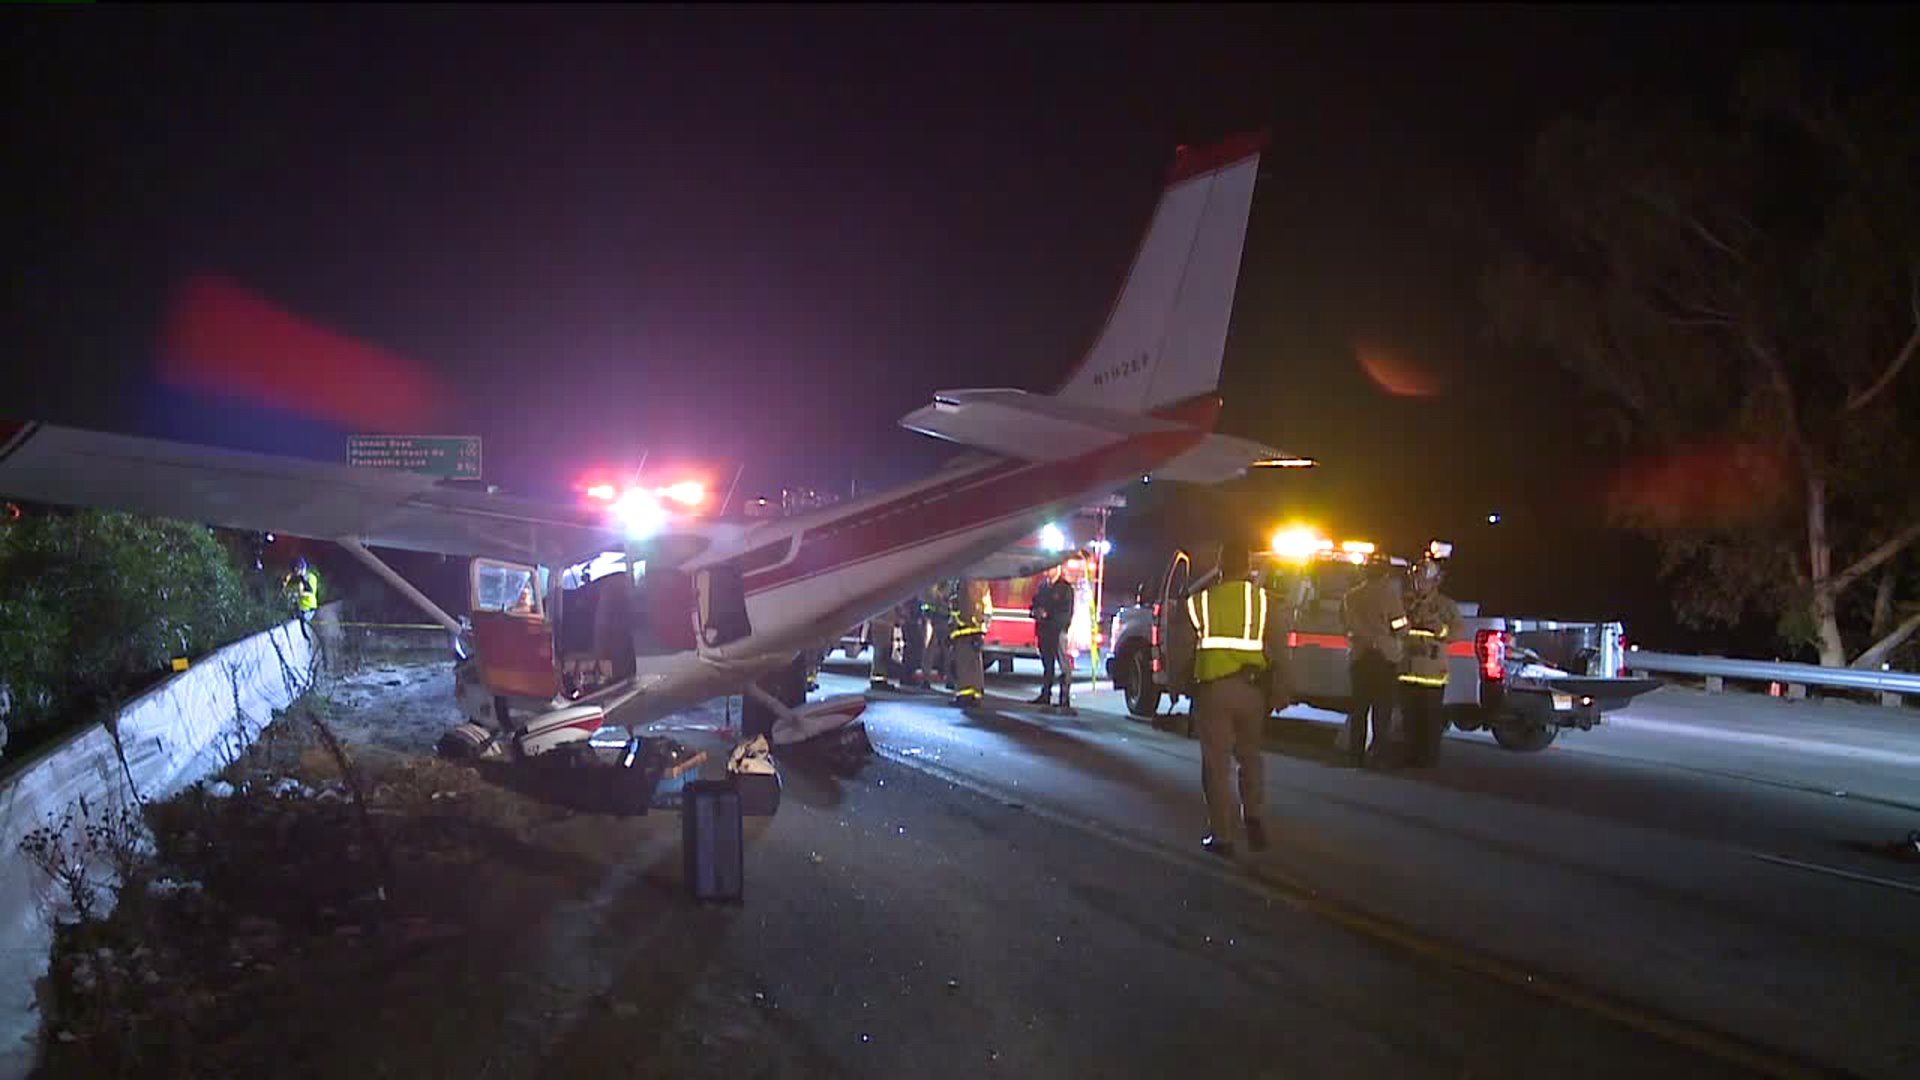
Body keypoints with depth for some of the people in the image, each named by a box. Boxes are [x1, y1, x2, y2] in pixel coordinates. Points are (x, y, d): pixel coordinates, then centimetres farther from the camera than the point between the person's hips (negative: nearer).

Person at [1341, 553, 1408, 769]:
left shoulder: (1350, 596, 4)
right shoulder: (1389, 593, -9)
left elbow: (1348, 626, 7)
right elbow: (1400, 628, -10)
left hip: (1358, 658, 4)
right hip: (1384, 658, -4)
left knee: (1358, 710, 10)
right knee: (1382, 711, 3)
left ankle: (1355, 757, 11)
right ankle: (1379, 757, 1)